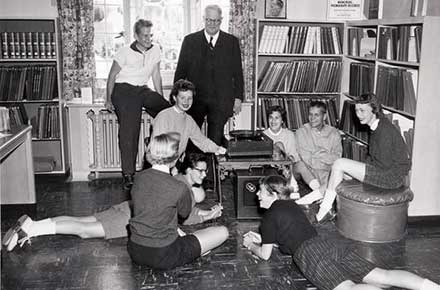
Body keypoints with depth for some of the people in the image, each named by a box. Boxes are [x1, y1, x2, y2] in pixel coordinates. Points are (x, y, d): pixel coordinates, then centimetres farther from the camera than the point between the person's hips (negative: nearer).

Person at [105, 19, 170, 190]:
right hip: (124, 91, -5)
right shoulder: (125, 52, -9)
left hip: (143, 90, 5)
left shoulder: (155, 50, 5)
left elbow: (156, 76, 13)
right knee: (129, 132, -13)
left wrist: (161, 100, 13)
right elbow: (112, 75, 0)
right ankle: (128, 175, -8)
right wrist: (108, 99, 1)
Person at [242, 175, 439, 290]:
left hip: (309, 254, -8)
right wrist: (261, 238, 45)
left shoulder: (269, 217, 7)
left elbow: (265, 254, 12)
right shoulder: (291, 205, 29)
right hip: (330, 244, 8)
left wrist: (251, 245, 32)